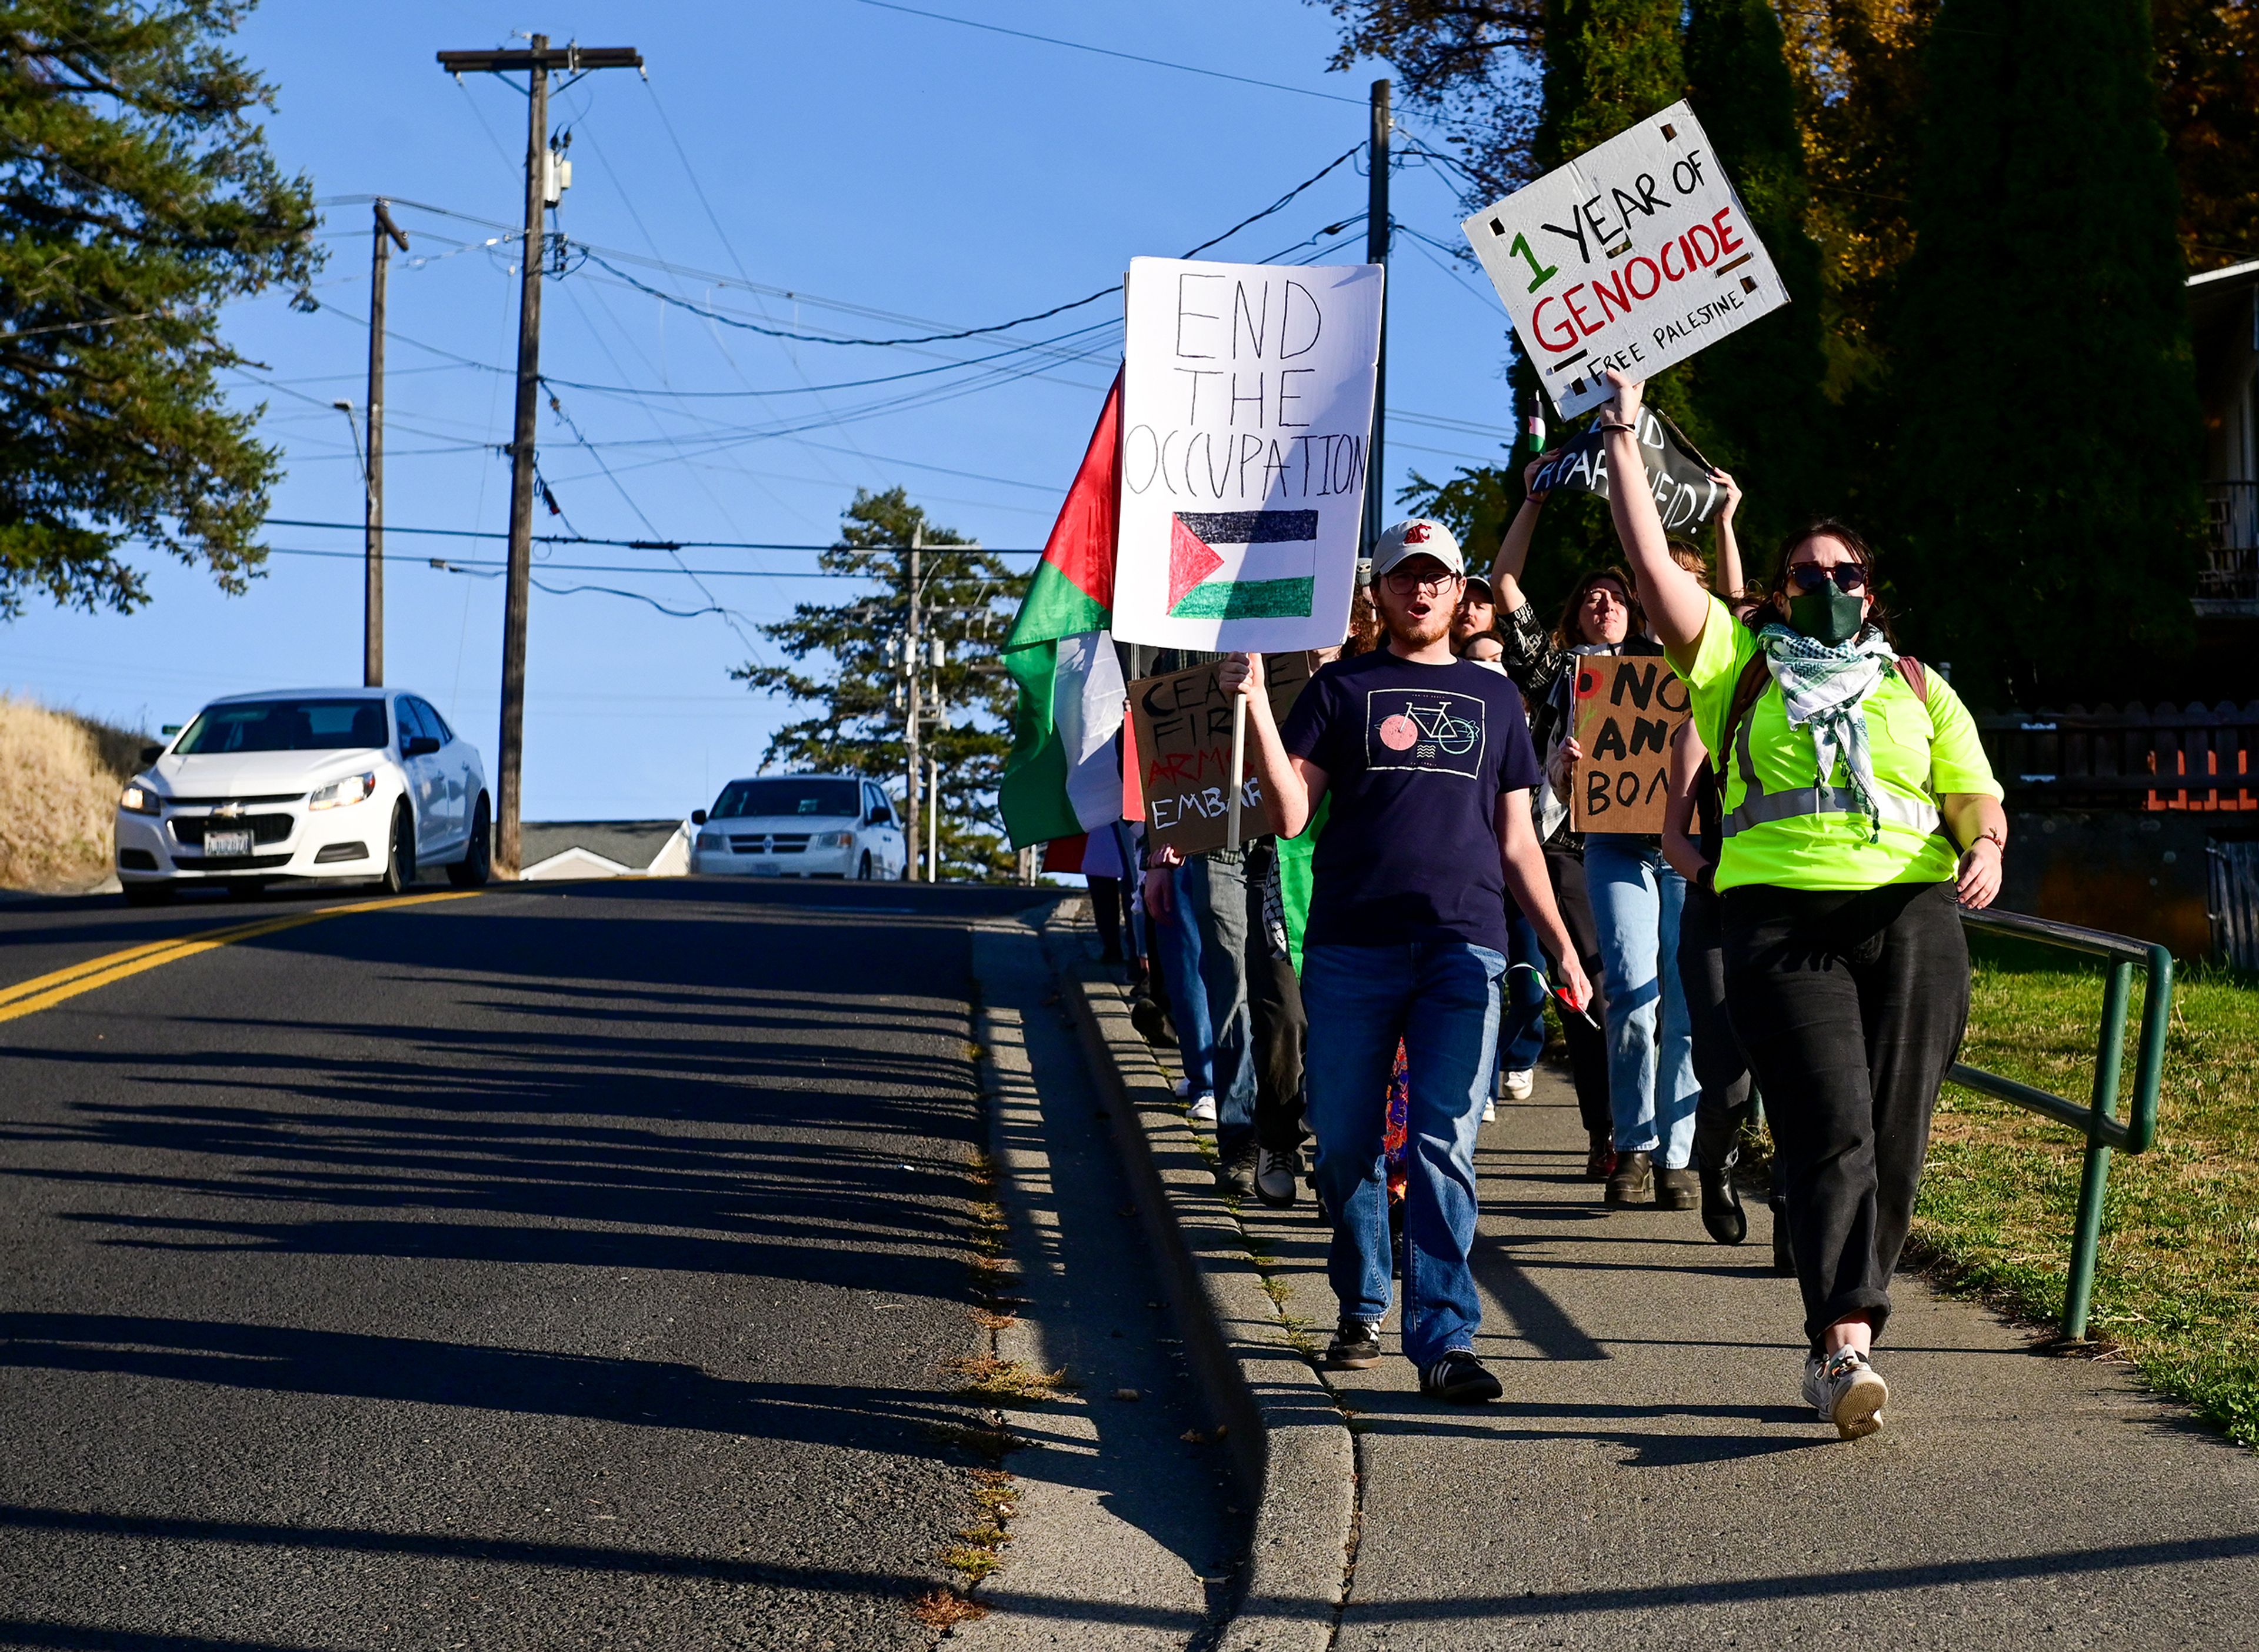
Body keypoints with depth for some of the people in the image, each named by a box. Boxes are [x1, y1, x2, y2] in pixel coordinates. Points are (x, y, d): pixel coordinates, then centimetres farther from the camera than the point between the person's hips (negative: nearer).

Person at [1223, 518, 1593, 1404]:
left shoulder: (1494, 696, 20)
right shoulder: (1341, 688, 12)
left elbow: (1517, 840, 21)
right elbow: (1289, 814, 1)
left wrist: (1562, 944, 15)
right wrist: (1254, 705, -8)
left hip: (1463, 948, 1)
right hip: (1351, 947, 0)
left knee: (1443, 1146, -8)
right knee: (1345, 1142, 3)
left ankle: (1445, 1337, -10)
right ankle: (1362, 1307, 21)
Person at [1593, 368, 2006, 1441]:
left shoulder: (1920, 689, 25)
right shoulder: (1739, 669, 18)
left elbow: (1976, 793, 18)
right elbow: (1652, 567, 10)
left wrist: (1985, 846, -5)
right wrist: (1625, 443, 10)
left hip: (1913, 918, 3)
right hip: (1782, 919, -3)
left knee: (1893, 1140, -4)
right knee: (1831, 1128, -17)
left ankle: (1835, 1343, 4)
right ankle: (1849, 1345, -26)